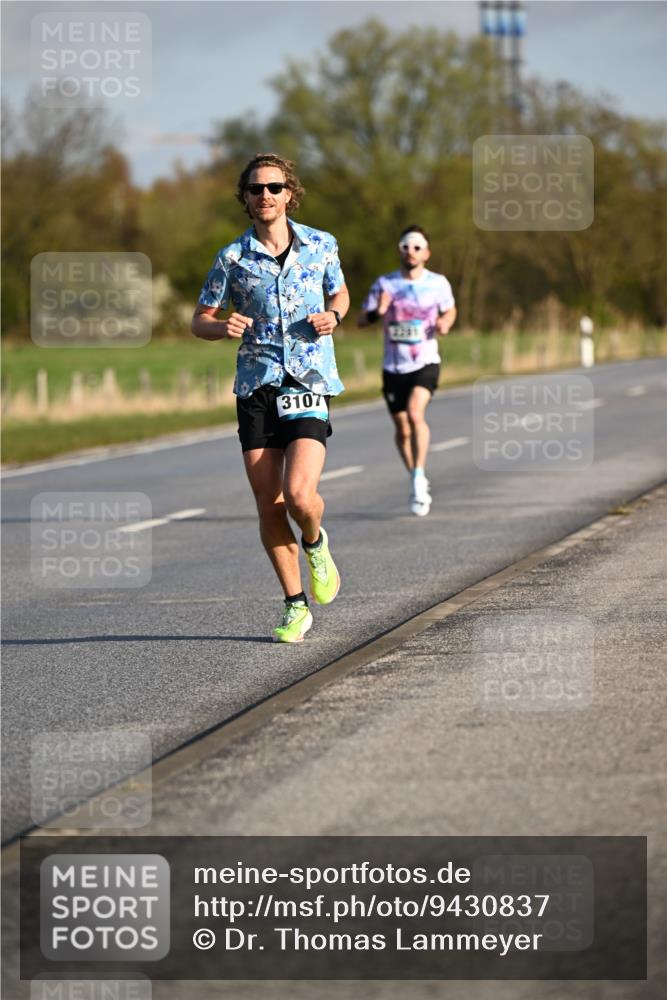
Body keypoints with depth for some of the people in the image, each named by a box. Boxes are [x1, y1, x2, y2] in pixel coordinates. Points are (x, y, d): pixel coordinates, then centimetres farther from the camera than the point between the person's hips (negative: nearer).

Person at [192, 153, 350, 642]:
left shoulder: (321, 245, 3)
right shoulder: (232, 257, 1)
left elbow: (340, 293, 21)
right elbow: (200, 321, 8)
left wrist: (333, 316, -2)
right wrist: (223, 328, -15)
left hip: (310, 384, -1)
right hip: (256, 387, 1)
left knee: (298, 494, -19)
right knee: (269, 508, 0)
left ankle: (316, 543, 17)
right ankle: (296, 606, 15)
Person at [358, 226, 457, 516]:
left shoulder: (438, 283, -2)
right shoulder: (384, 284, -2)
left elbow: (450, 309, 17)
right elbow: (361, 320, 0)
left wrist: (445, 323, -6)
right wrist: (377, 312, -22)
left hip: (426, 363, -2)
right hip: (394, 367, 2)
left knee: (415, 413, -27)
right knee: (402, 429, 9)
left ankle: (419, 476, -18)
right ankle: (418, 484, 28)